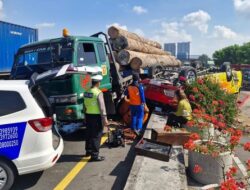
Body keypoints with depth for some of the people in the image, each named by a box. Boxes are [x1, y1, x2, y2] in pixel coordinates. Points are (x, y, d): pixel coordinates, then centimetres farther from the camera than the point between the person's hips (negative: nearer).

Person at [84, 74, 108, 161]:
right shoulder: (98, 92, -16)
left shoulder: (86, 92, 6)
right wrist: (104, 118, -14)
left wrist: (88, 111, 17)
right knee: (96, 136, 0)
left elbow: (85, 104, 10)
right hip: (96, 116, -7)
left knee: (89, 134, 19)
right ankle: (94, 155, 5)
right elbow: (102, 107, -17)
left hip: (88, 115, 7)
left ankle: (88, 151, 33)